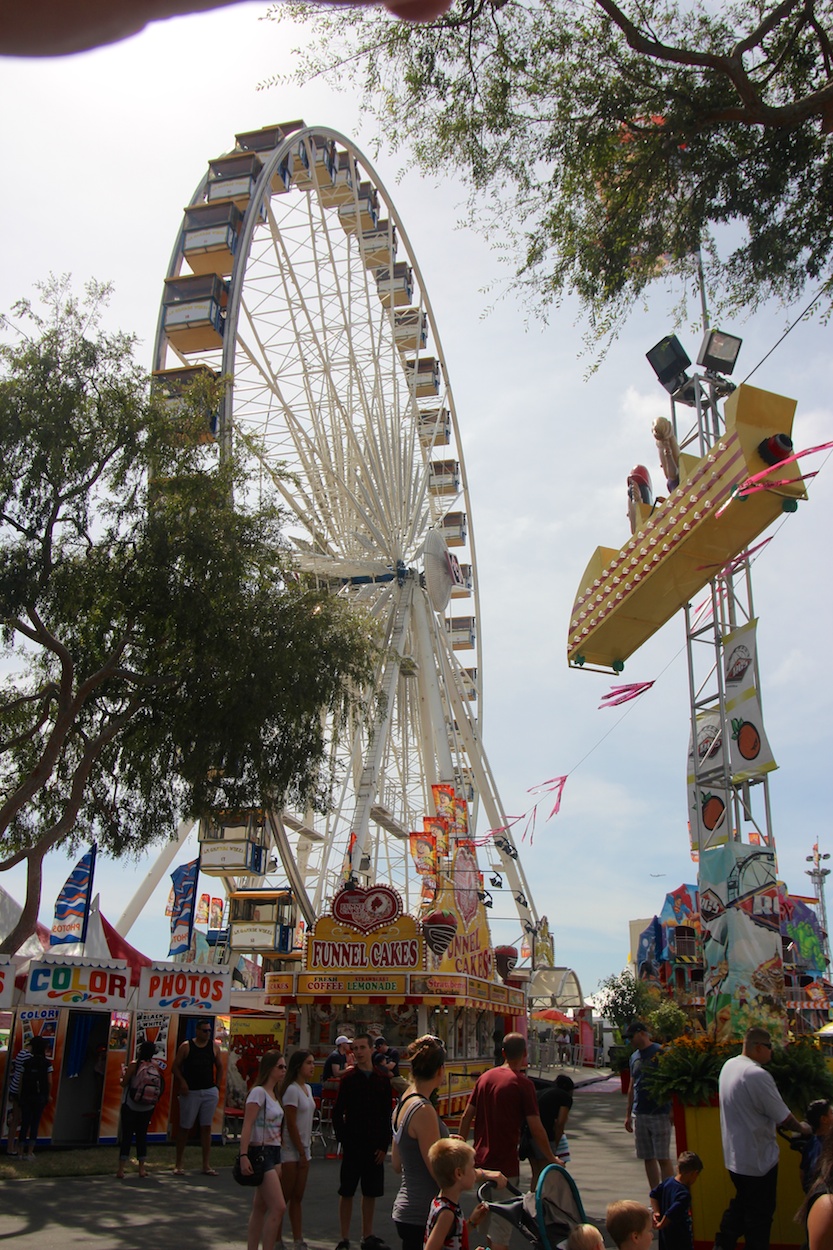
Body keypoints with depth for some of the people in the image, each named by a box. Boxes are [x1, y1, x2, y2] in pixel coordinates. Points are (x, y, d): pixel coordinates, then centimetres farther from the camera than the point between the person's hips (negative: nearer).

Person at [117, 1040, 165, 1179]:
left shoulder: (134, 1065, -14)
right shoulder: (155, 1066, -4)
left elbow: (123, 1083, -11)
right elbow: (160, 1086, 6)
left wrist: (124, 1073, 9)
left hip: (130, 1106, -3)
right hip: (148, 1107, 3)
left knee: (126, 1135, 3)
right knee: (142, 1134, 13)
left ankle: (121, 1169, 1)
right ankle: (142, 1168, 16)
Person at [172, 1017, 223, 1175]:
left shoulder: (214, 1046, 5)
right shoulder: (186, 1046, -3)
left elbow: (219, 1066, 13)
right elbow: (176, 1066, -1)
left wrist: (217, 1086, 5)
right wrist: (182, 1082, -14)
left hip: (210, 1092, 2)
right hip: (190, 1092, -2)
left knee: (206, 1127, 4)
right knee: (185, 1127, 4)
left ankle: (206, 1165, 8)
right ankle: (178, 1164, 16)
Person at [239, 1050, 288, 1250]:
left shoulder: (273, 1094, 13)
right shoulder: (258, 1092, -13)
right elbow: (247, 1125, -19)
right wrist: (244, 1155, -26)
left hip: (274, 1153, 9)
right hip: (261, 1153, -9)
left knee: (260, 1208, 11)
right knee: (278, 1207, -10)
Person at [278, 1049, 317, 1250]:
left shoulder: (307, 1088, 11)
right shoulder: (292, 1090, -15)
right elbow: (291, 1124, -17)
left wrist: (306, 1150, 12)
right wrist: (301, 1152, -14)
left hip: (303, 1149, 8)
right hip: (290, 1150, -8)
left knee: (297, 1197, 11)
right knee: (284, 1197, -1)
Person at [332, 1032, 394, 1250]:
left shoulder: (382, 1080, 2)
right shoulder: (348, 1079, -5)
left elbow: (387, 1115, 5)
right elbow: (337, 1113, -3)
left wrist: (384, 1145, -1)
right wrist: (344, 1139, -9)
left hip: (375, 1146, 3)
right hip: (352, 1145, -3)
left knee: (371, 1192, 10)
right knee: (347, 1192, 3)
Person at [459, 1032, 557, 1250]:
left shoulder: (485, 1077, 5)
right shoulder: (522, 1083, -13)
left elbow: (467, 1116, 8)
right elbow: (536, 1129, -14)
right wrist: (552, 1159, -2)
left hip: (481, 1159, 6)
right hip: (505, 1164, -6)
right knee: (501, 1226, 4)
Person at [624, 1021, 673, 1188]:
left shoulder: (660, 1052, -8)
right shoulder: (634, 1057, 13)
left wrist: (672, 1110, -13)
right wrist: (628, 1114, 18)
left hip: (659, 1113, -7)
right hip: (639, 1114, 7)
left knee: (663, 1158, -4)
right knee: (648, 1158, 10)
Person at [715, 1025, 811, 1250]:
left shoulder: (728, 1065, 1)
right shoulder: (757, 1075, -28)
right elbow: (783, 1116, -18)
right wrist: (802, 1129, 1)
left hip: (735, 1155, 8)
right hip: (758, 1158, -8)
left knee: (741, 1204, 24)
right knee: (760, 1214, 10)